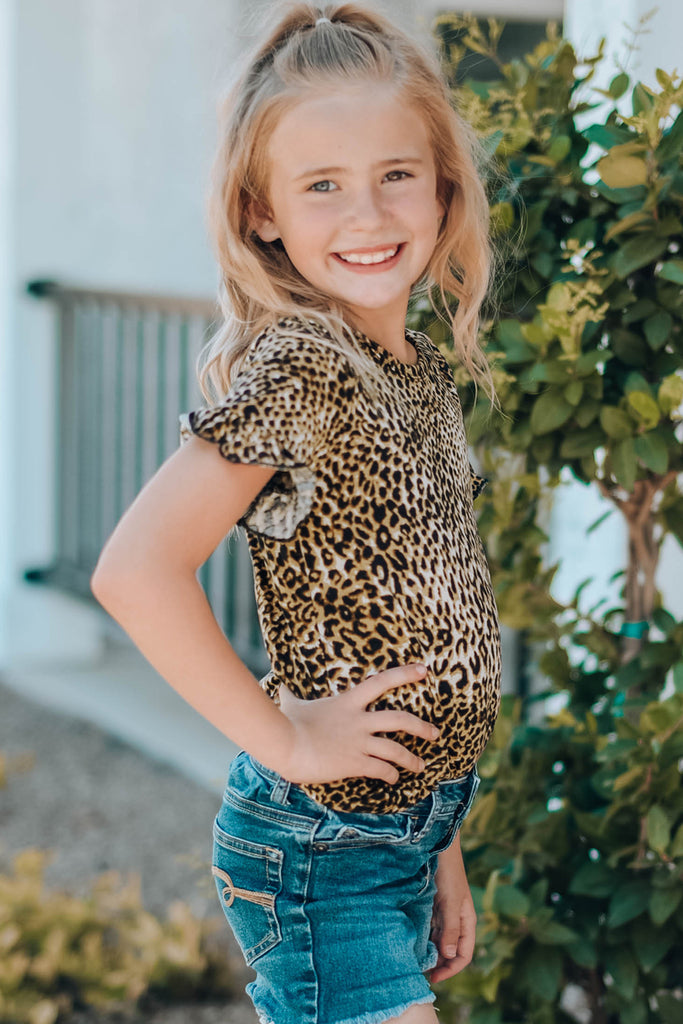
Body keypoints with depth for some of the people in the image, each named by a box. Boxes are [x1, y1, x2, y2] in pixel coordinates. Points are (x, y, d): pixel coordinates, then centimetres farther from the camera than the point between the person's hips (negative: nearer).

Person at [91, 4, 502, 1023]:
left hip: (406, 830, 8)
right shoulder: (294, 367, -19)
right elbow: (135, 569, -30)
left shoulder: (425, 368, 7)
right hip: (322, 852, -8)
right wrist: (284, 737, -20)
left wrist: (440, 843, 16)